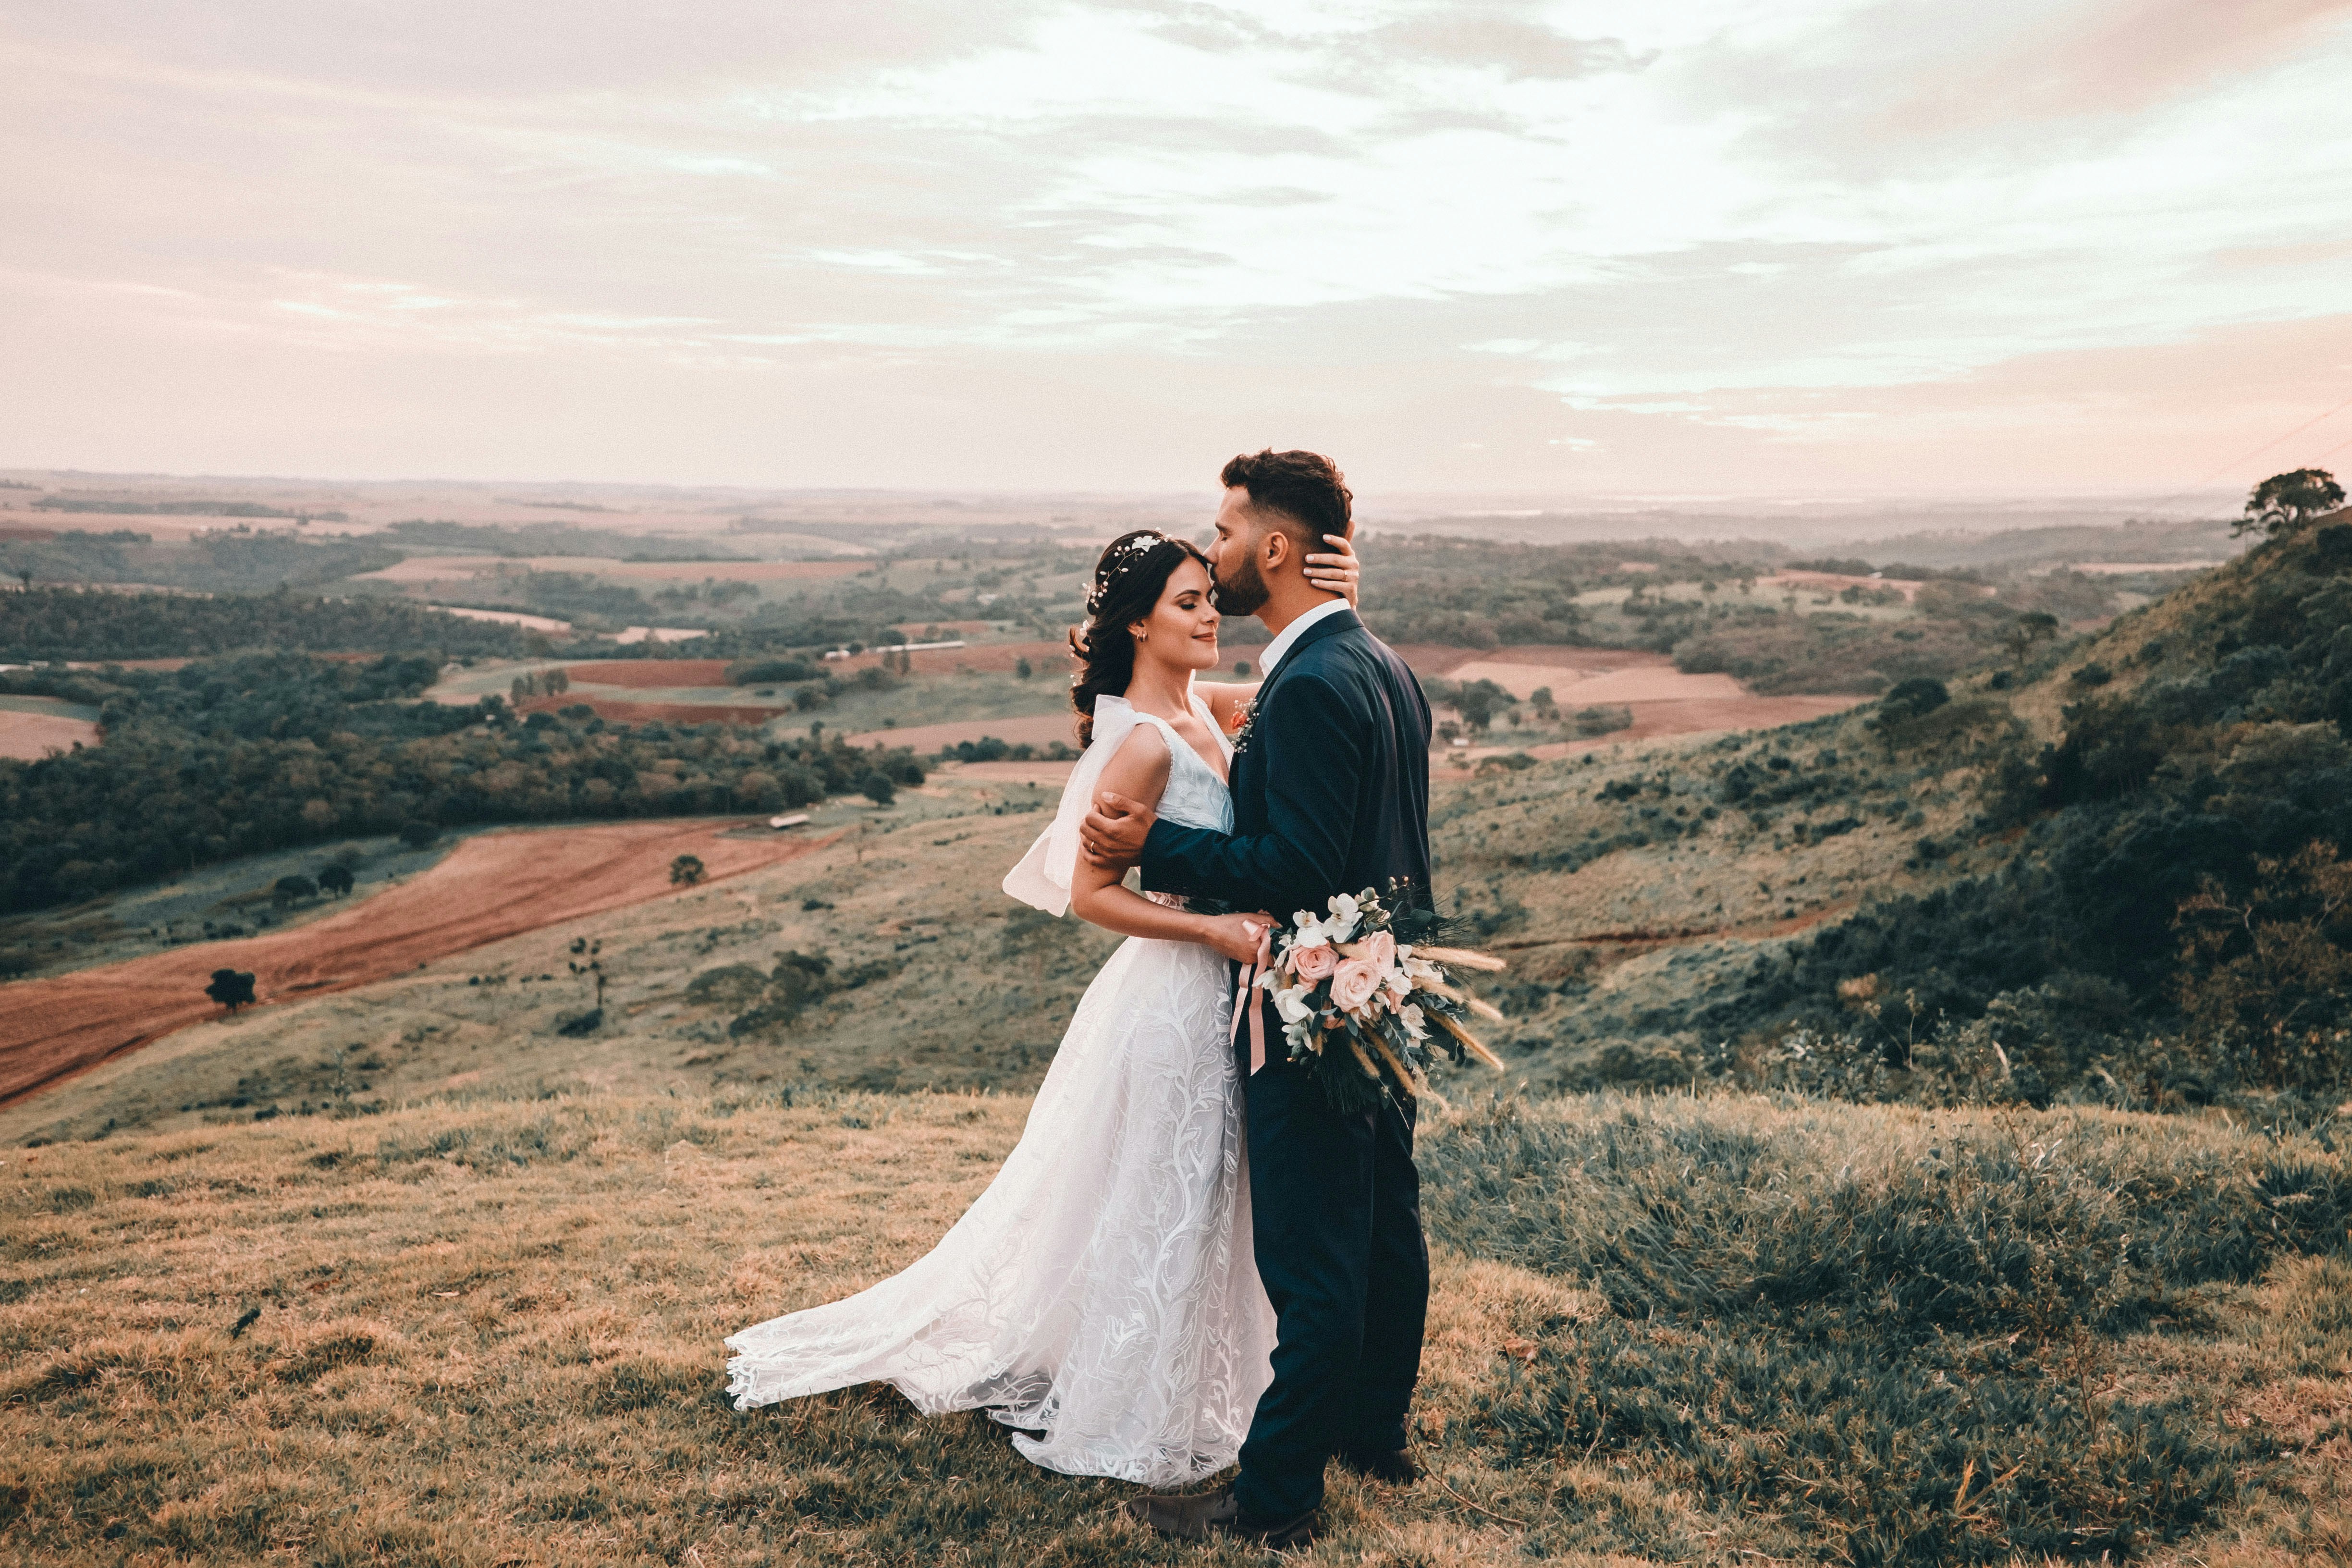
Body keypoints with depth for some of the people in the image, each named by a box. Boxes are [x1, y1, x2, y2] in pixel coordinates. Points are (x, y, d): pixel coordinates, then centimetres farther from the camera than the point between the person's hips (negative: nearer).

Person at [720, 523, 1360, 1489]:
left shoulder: (1202, 708, 3)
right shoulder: (1143, 741, -21)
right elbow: (1089, 894, -21)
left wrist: (1341, 602, -8)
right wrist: (1218, 928, -21)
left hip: (1215, 994, 8)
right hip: (1172, 1000, -8)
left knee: (1193, 1201, 21)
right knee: (1157, 1206, 7)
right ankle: (1132, 1423, 28)